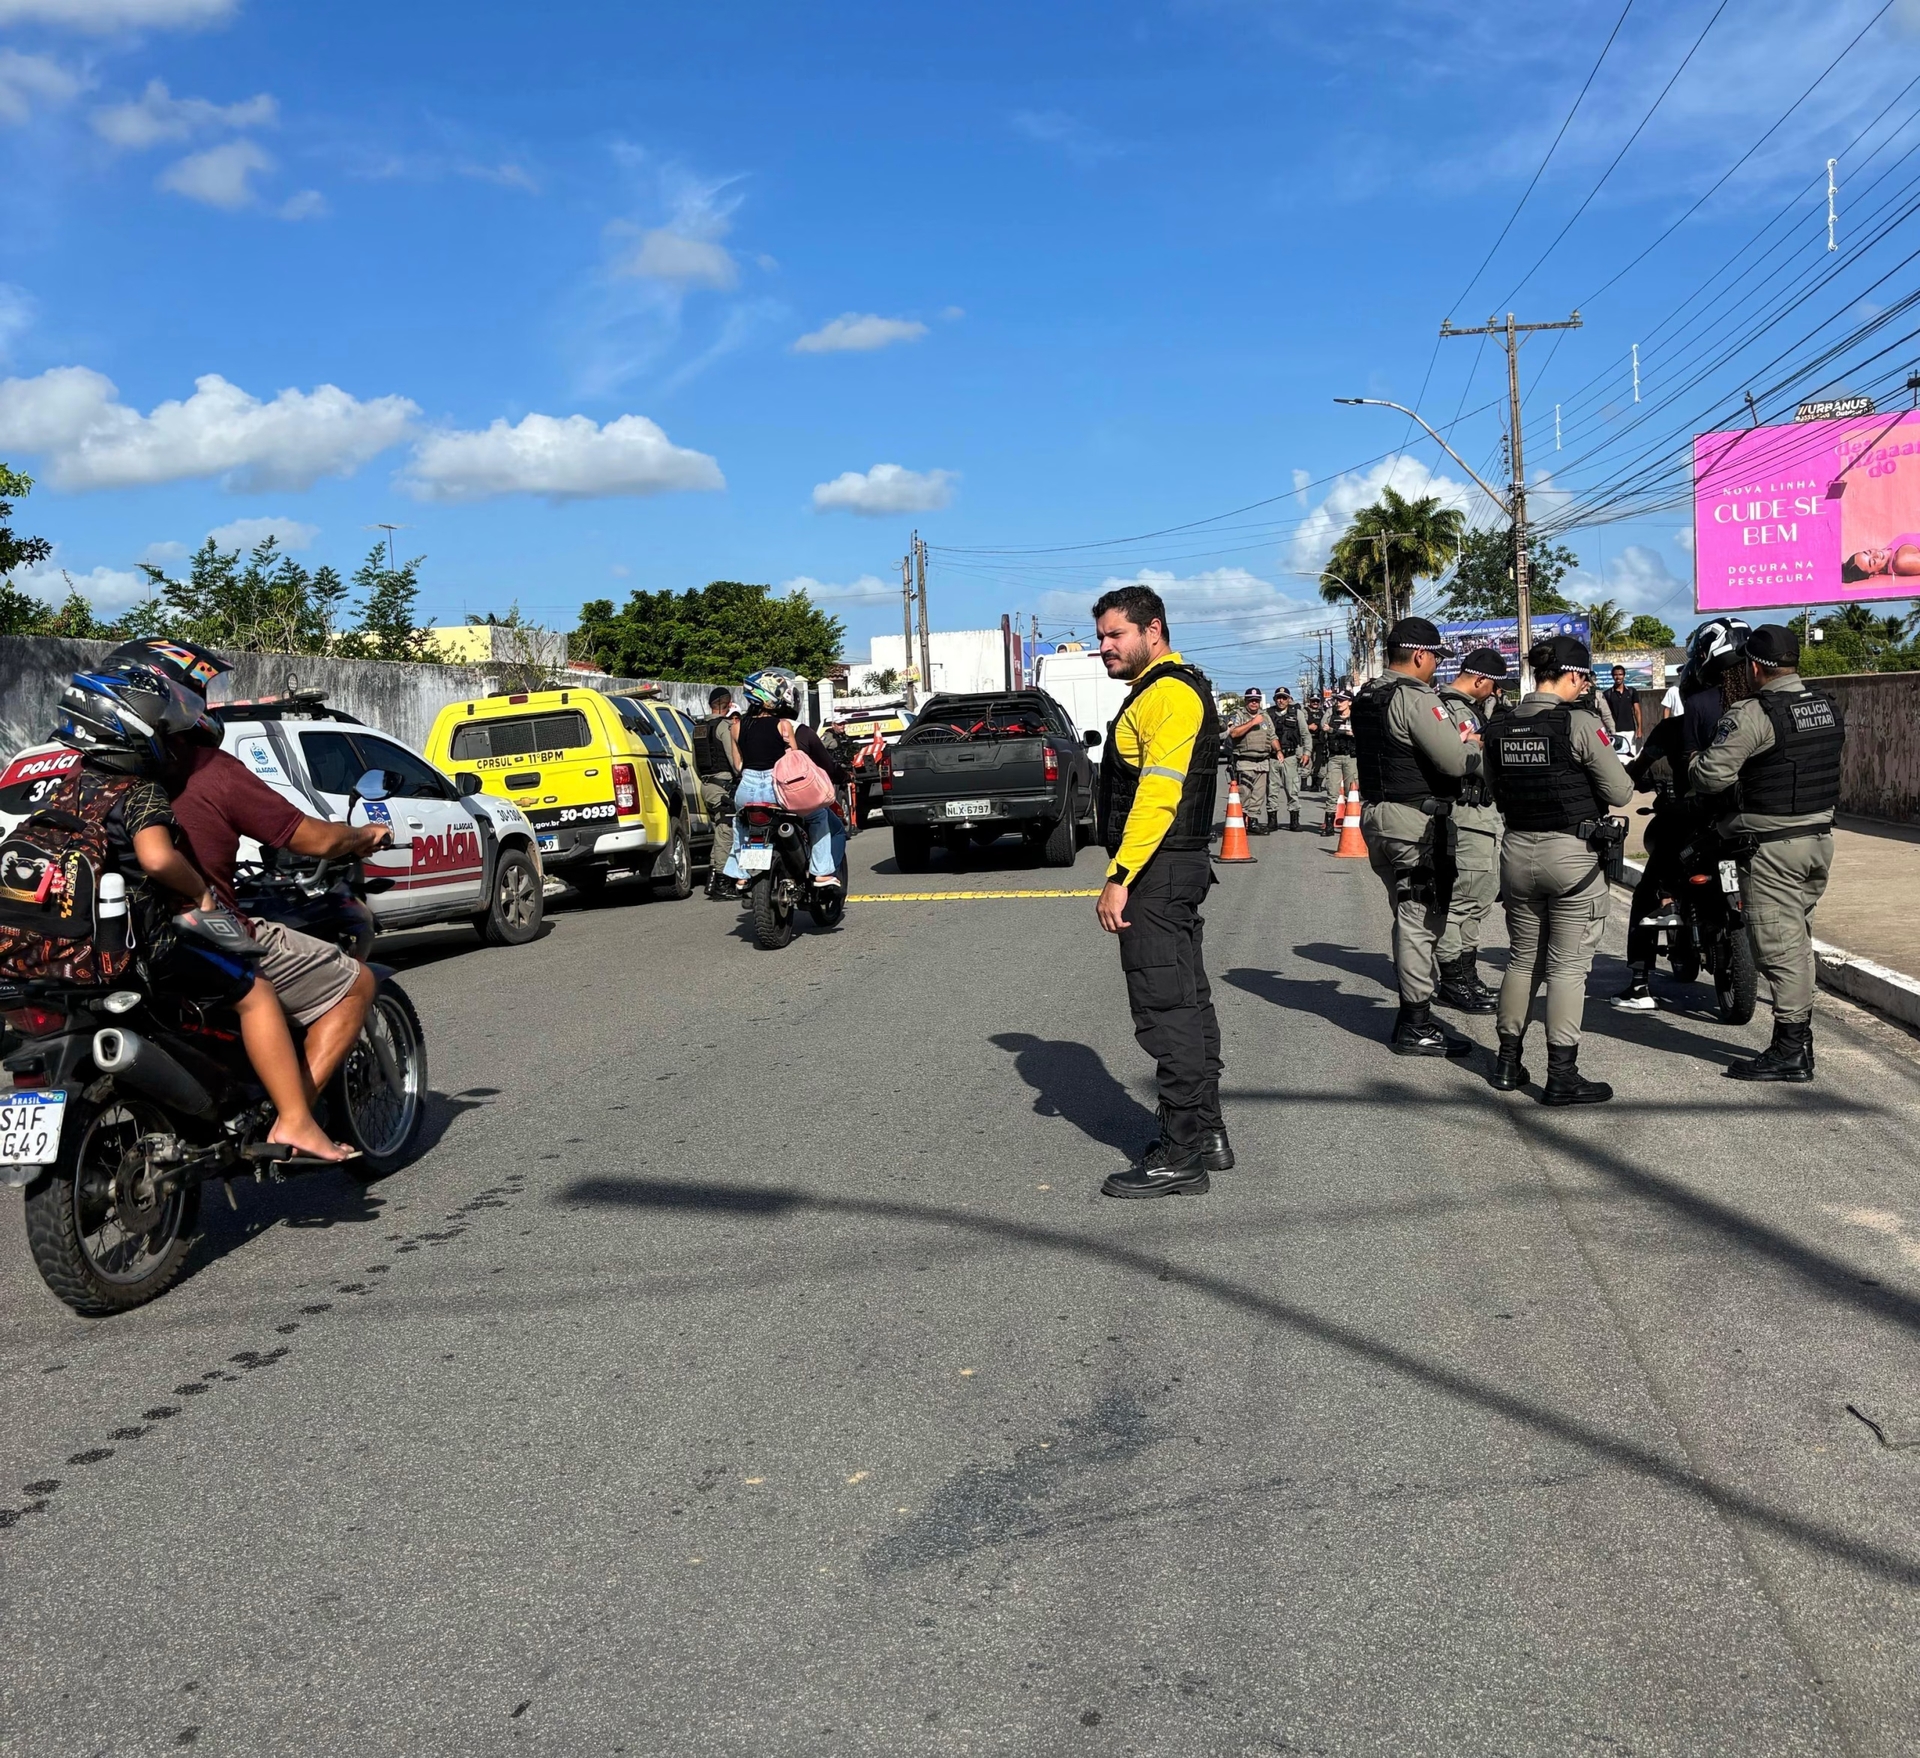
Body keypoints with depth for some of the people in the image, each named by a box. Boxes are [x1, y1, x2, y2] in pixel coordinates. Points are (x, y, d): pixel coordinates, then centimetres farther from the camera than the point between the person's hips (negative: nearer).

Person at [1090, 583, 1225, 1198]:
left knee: (1166, 1009, -8)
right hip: (1176, 870, 11)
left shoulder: (1168, 694, -14)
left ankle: (1181, 1156, -4)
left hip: (1158, 872, -11)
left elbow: (1157, 794, -23)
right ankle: (1205, 1133, 24)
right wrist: (1129, 874, 21)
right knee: (1187, 1001, 15)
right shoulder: (1163, 691, 20)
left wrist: (1119, 877, -24)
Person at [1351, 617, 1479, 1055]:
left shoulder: (1366, 699, 12)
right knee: (1422, 919, -3)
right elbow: (1458, 762, -21)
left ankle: (1412, 1013, 25)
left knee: (1409, 917, 18)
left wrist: (1455, 740, 11)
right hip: (1417, 821, -9)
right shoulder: (1416, 699, -17)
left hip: (1375, 814, 9)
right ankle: (1416, 1027, 1)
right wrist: (1471, 744, 1)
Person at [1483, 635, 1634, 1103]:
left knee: (1522, 959, 17)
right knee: (1567, 967, 1)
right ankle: (1562, 1075, 4)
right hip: (1572, 853, -5)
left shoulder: (1499, 727, 2)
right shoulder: (1579, 723, -14)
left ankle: (1507, 1062, 23)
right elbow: (1620, 792, -9)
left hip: (1517, 850, 6)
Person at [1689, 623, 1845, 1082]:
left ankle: (1790, 1051, -1)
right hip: (1820, 837, 8)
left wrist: (1696, 764, 2)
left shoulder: (1751, 714, -17)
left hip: (1772, 846, -8)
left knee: (1779, 945, -4)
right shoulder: (1828, 707, 9)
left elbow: (1711, 776, -21)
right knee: (1796, 938, 17)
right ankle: (1800, 1036, 24)